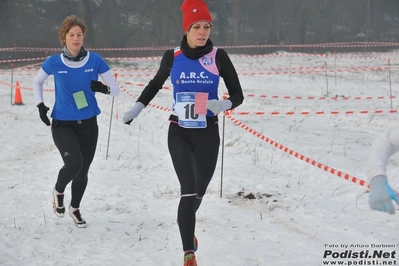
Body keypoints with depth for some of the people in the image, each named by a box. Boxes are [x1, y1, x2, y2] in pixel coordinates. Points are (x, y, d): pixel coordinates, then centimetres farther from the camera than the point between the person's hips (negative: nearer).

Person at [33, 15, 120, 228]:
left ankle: (75, 208, 35)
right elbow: (37, 82, 12)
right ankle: (58, 191, 9)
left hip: (88, 124, 2)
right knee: (74, 163, -23)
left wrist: (104, 88, -25)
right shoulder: (54, 63, -8)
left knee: (83, 171, 9)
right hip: (62, 124, -2)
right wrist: (40, 105, 1)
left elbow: (116, 89, -4)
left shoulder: (95, 60, -8)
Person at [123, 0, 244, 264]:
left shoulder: (218, 56, -7)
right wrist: (137, 108, 7)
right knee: (189, 189, -16)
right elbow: (156, 83, 16)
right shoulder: (172, 57, -4)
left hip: (208, 133, 1)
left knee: (199, 191, 16)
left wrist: (223, 105, -25)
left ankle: (185, 222, 50)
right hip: (179, 133, -1)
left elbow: (238, 94, -3)